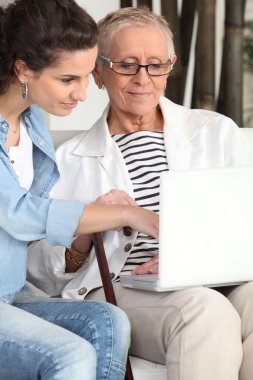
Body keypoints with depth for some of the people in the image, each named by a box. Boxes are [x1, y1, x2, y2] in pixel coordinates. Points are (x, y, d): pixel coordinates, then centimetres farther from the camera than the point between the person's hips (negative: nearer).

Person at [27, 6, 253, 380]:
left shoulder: (218, 132, 17)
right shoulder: (70, 159, 16)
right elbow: (41, 272, 12)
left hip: (219, 282, 2)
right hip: (117, 290, -1)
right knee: (207, 310, -35)